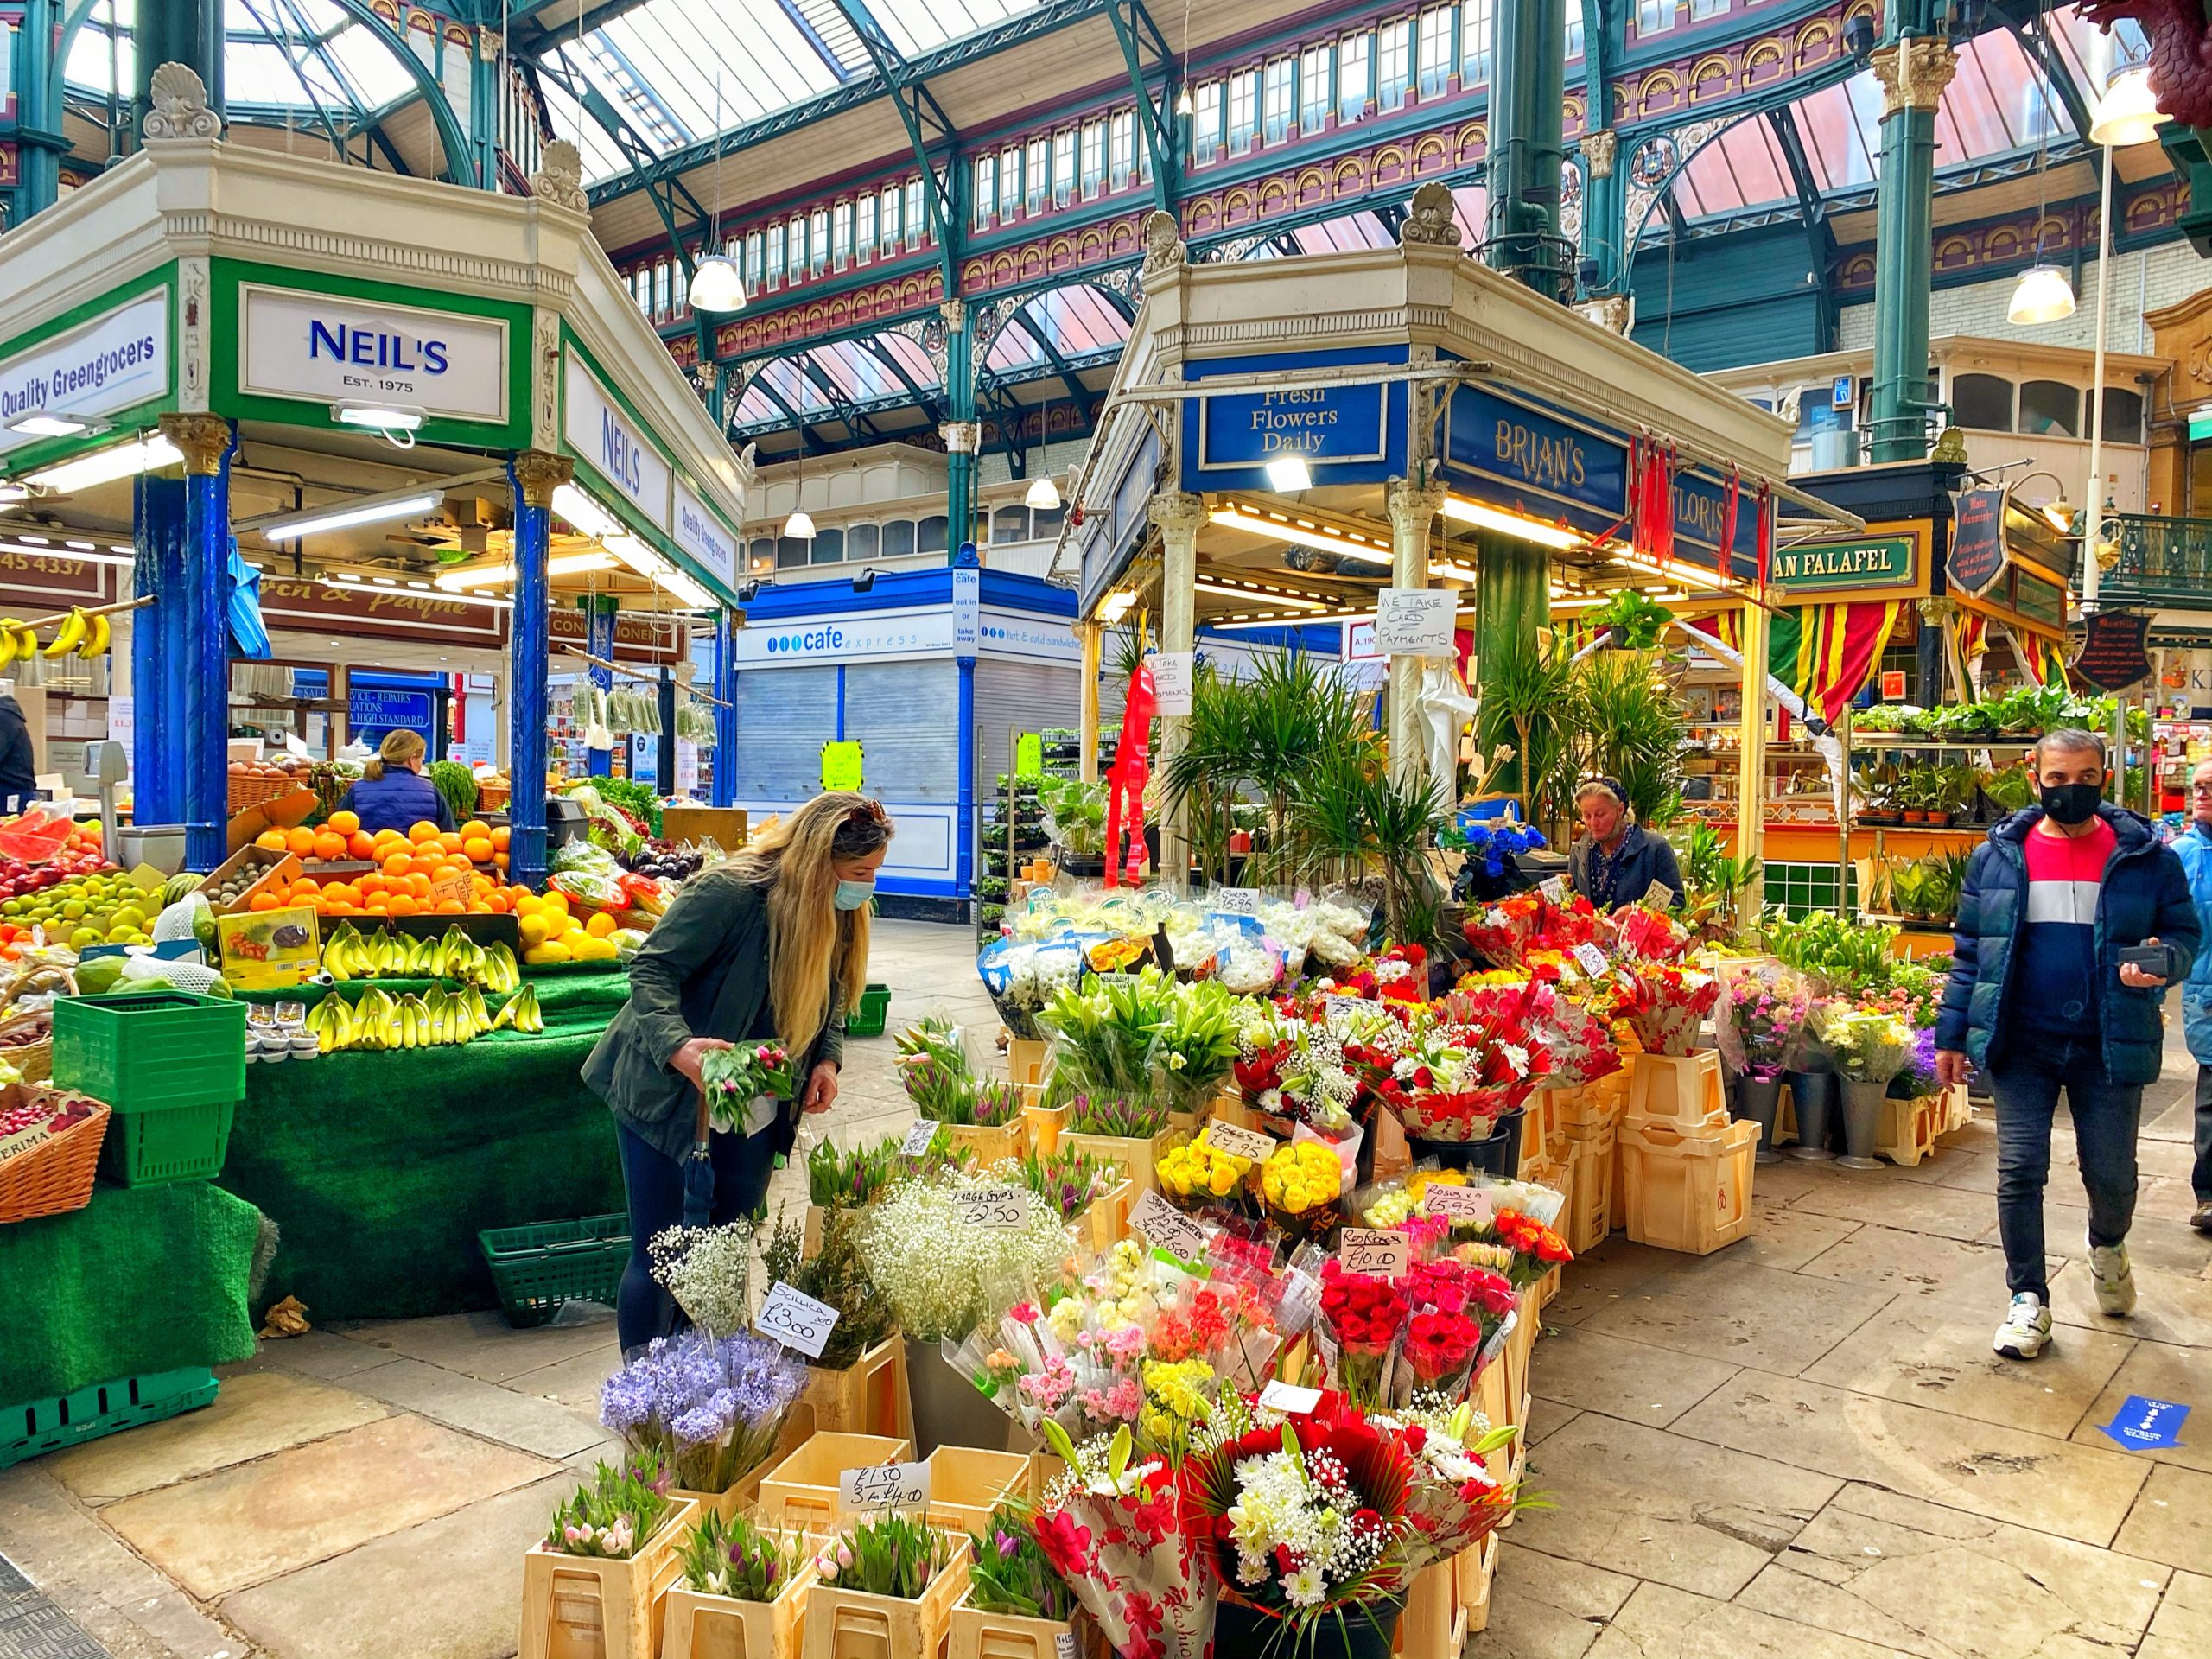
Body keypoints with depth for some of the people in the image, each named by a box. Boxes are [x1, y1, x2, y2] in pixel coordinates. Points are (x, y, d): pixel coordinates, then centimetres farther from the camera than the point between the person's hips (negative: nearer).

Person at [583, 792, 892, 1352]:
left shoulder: (841, 914, -2)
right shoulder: (729, 892, -25)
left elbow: (830, 998, 10)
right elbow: (652, 970, -22)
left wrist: (826, 1059, -9)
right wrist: (678, 1045, -38)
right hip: (667, 1090, -6)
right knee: (657, 1254, 1)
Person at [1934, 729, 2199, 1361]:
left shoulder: (2146, 857, -2)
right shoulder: (1997, 856, 0)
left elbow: (2184, 931, 5)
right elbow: (1969, 950, 5)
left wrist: (2161, 959, -19)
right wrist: (1951, 1033, 3)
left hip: (2108, 1047, 0)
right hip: (2021, 1046, 0)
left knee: (2112, 1175, 9)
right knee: (2019, 1171, 1)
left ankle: (2108, 1247, 44)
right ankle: (2028, 1298, 16)